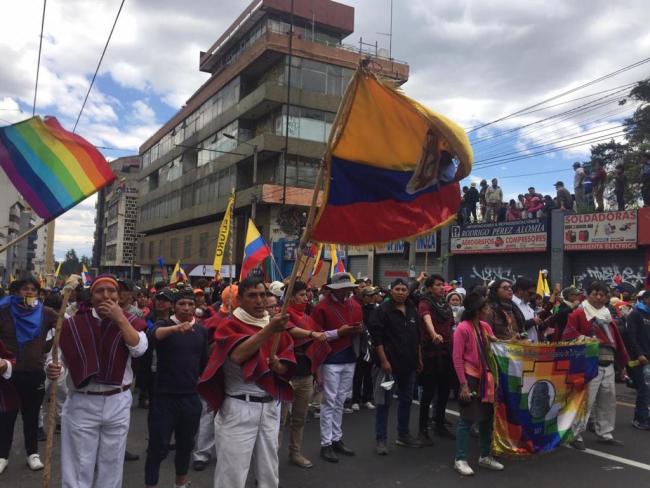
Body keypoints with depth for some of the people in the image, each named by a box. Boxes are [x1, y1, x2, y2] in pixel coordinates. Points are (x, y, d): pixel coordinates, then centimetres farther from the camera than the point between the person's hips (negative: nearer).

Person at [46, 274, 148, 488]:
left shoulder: (129, 322, -1)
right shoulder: (74, 324, -4)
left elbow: (139, 349, -17)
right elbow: (56, 355, -4)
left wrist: (120, 319, -20)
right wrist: (52, 368, -26)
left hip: (118, 404, 1)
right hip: (81, 404, -1)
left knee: (111, 464, 17)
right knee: (79, 467, 7)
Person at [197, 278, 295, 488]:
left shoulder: (276, 324, 9)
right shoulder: (229, 325, -8)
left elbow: (288, 365, 6)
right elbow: (238, 355, -28)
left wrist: (277, 365, -16)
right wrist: (269, 330, -34)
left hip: (270, 406, 5)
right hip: (239, 408, -5)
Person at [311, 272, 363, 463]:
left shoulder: (355, 305, 9)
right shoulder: (323, 306, -9)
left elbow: (359, 327, 21)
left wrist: (358, 330, -3)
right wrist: (338, 332, -18)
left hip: (349, 358, 6)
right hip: (331, 360, -6)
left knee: (340, 401, 14)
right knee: (329, 401, -1)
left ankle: (337, 439, 24)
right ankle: (326, 444, 8)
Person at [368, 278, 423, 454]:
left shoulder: (412, 310, 11)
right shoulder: (383, 310, -10)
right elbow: (376, 337, -15)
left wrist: (419, 359, 17)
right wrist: (383, 361, -18)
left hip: (409, 364, 7)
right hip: (388, 363, -7)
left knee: (406, 400, 16)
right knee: (384, 403, 0)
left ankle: (403, 435, 30)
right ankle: (381, 440, 8)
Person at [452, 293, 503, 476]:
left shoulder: (485, 326, 6)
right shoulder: (463, 328, -16)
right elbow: (457, 358, -17)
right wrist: (463, 384, -19)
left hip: (484, 377, 8)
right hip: (470, 377, -7)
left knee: (487, 417, 14)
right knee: (467, 419, -2)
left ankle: (485, 456, 29)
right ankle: (460, 460, 10)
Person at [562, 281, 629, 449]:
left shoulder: (607, 315, 17)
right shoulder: (578, 314, -7)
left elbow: (616, 339, 20)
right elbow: (568, 336, -16)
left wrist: (623, 361, 20)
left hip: (608, 366, 8)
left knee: (608, 402, 15)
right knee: (585, 402, -7)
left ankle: (605, 434, 28)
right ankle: (576, 436, 2)